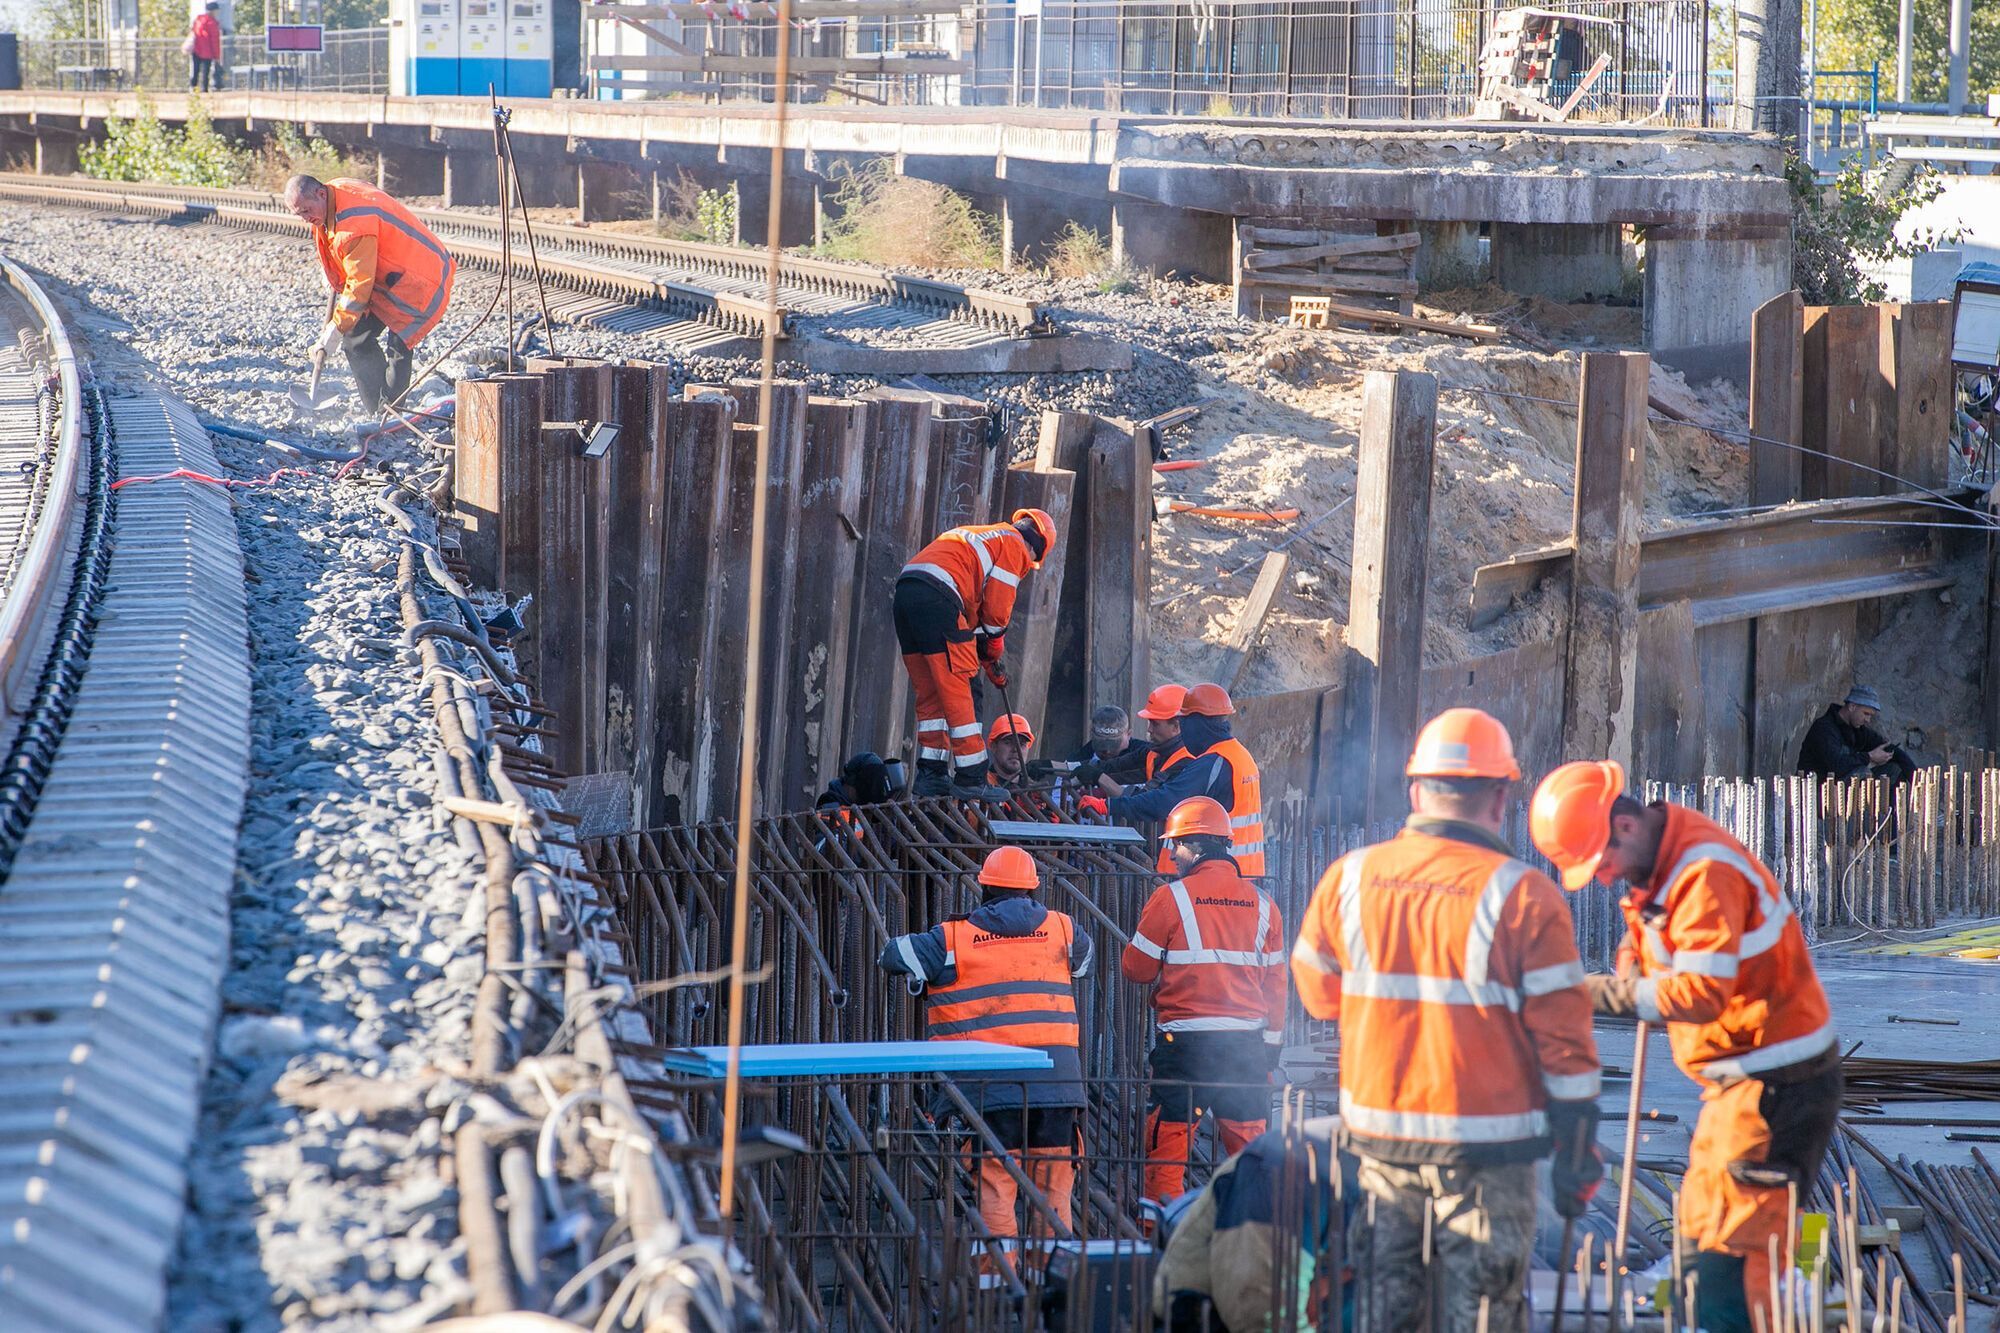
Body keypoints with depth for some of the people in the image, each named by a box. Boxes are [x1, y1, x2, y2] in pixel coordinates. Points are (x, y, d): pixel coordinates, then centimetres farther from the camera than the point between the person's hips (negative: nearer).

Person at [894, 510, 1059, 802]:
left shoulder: (980, 537, 34)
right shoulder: (1015, 545, 8)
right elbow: (997, 611, 1)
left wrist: (988, 661, 33)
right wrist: (993, 652, 19)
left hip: (905, 591, 9)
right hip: (937, 599, -9)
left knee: (931, 694, 14)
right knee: (957, 694, -5)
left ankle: (931, 776, 12)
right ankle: (970, 779, -5)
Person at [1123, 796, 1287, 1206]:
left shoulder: (1171, 898, -5)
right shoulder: (1262, 904, 8)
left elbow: (1137, 969, 1)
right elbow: (1274, 983, 11)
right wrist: (1271, 1044, 18)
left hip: (1185, 1038, -4)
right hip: (1248, 1042, 4)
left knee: (1168, 1140, 2)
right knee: (1247, 1141, 10)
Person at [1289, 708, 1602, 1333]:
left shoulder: (1349, 878, 0)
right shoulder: (1523, 897, -12)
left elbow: (1319, 993, 15)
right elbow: (1563, 1040, -11)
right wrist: (1576, 1158, -3)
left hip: (1378, 1134, 4)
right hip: (1483, 1142, -4)